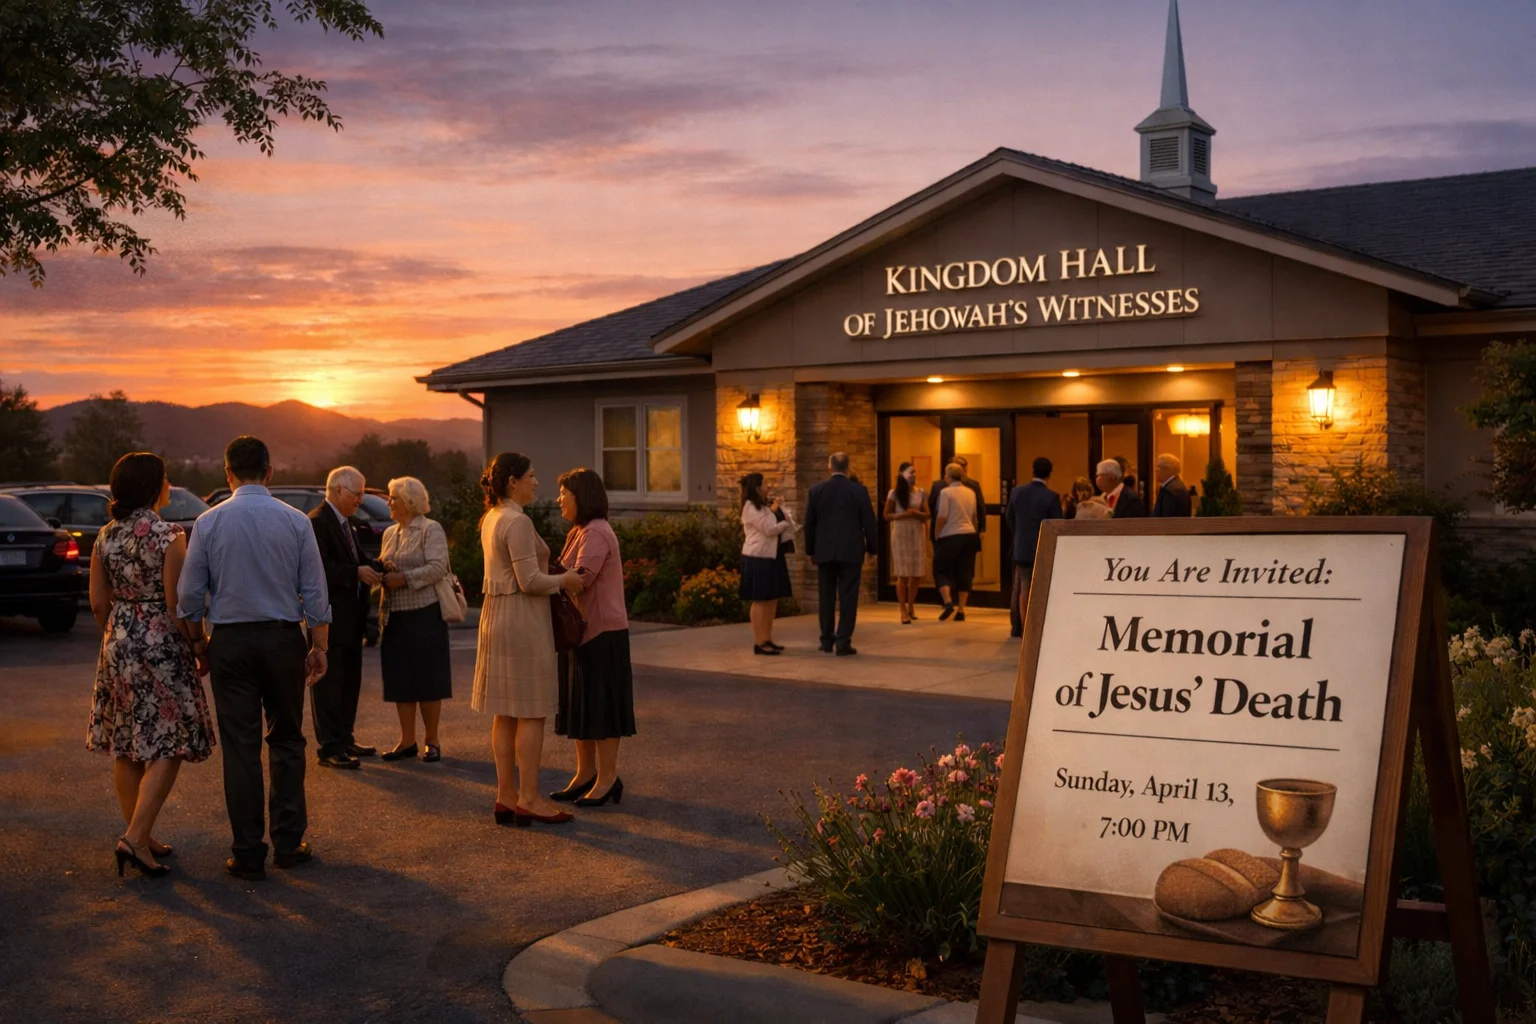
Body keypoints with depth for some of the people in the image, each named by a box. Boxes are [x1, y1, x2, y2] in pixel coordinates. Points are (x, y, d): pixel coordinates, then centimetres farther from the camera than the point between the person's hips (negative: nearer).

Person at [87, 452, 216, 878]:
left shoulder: (106, 536, 5)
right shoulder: (168, 536, -14)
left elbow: (98, 602, 9)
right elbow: (177, 603, -15)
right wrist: (199, 647, -4)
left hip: (118, 648, 7)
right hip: (162, 647, -7)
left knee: (126, 748, 12)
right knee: (167, 747, 0)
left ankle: (140, 837, 21)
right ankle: (135, 837, -9)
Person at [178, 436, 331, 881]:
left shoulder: (209, 522, -3)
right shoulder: (296, 521, -3)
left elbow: (190, 596, 0)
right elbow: (315, 594, -2)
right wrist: (320, 647, 7)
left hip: (230, 642, 0)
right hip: (283, 641, 0)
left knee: (241, 747, 4)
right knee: (286, 741, 13)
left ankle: (248, 854, 8)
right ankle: (288, 843, 15)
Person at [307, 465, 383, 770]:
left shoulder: (345, 523, 17)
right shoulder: (318, 522, -15)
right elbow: (319, 567, -24)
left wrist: (376, 566, -1)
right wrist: (357, 572, -25)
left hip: (350, 618, 10)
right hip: (330, 617, -10)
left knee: (349, 681, 16)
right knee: (329, 682, -4)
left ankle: (344, 739, 26)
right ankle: (328, 747, 1)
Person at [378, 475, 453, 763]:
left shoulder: (431, 529, -5)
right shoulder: (390, 532, 16)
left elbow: (438, 566, -15)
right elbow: (382, 565, 21)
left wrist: (404, 578, -20)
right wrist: (380, 573, -2)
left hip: (424, 613, -7)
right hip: (394, 615, 7)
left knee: (427, 680, 0)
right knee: (401, 680, 8)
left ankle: (431, 741, 9)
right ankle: (407, 741, 16)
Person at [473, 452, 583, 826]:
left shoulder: (491, 518, 13)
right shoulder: (518, 522, -17)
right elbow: (530, 581, -21)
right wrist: (564, 580, -5)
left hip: (497, 615, 10)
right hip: (523, 618, -10)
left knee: (505, 714, 11)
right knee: (531, 713, -4)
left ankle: (506, 796, 15)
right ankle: (528, 799, 0)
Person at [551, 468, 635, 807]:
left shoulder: (596, 533, -15)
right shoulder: (579, 533, 17)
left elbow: (579, 579, -25)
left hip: (602, 631, -10)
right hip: (582, 630, 10)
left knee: (601, 703, -4)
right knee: (580, 703, 13)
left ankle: (608, 778, 4)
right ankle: (586, 774, 21)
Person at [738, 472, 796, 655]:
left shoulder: (764, 506, 20)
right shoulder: (751, 507, -8)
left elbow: (788, 523, 12)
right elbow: (769, 529, -16)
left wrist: (778, 509, -5)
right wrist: (786, 523, -1)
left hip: (772, 556, 9)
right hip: (758, 558, -9)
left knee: (772, 599, 9)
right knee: (760, 600, -7)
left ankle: (767, 640, 15)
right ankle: (759, 643, -6)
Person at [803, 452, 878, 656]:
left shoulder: (816, 490, -1)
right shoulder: (859, 490, -5)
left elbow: (809, 523, 3)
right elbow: (868, 522, -3)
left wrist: (810, 550, 13)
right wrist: (872, 547, 8)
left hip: (825, 552, 2)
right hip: (851, 551, -2)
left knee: (826, 598, 10)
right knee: (847, 597, 1)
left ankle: (827, 641, 14)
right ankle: (843, 642, -2)